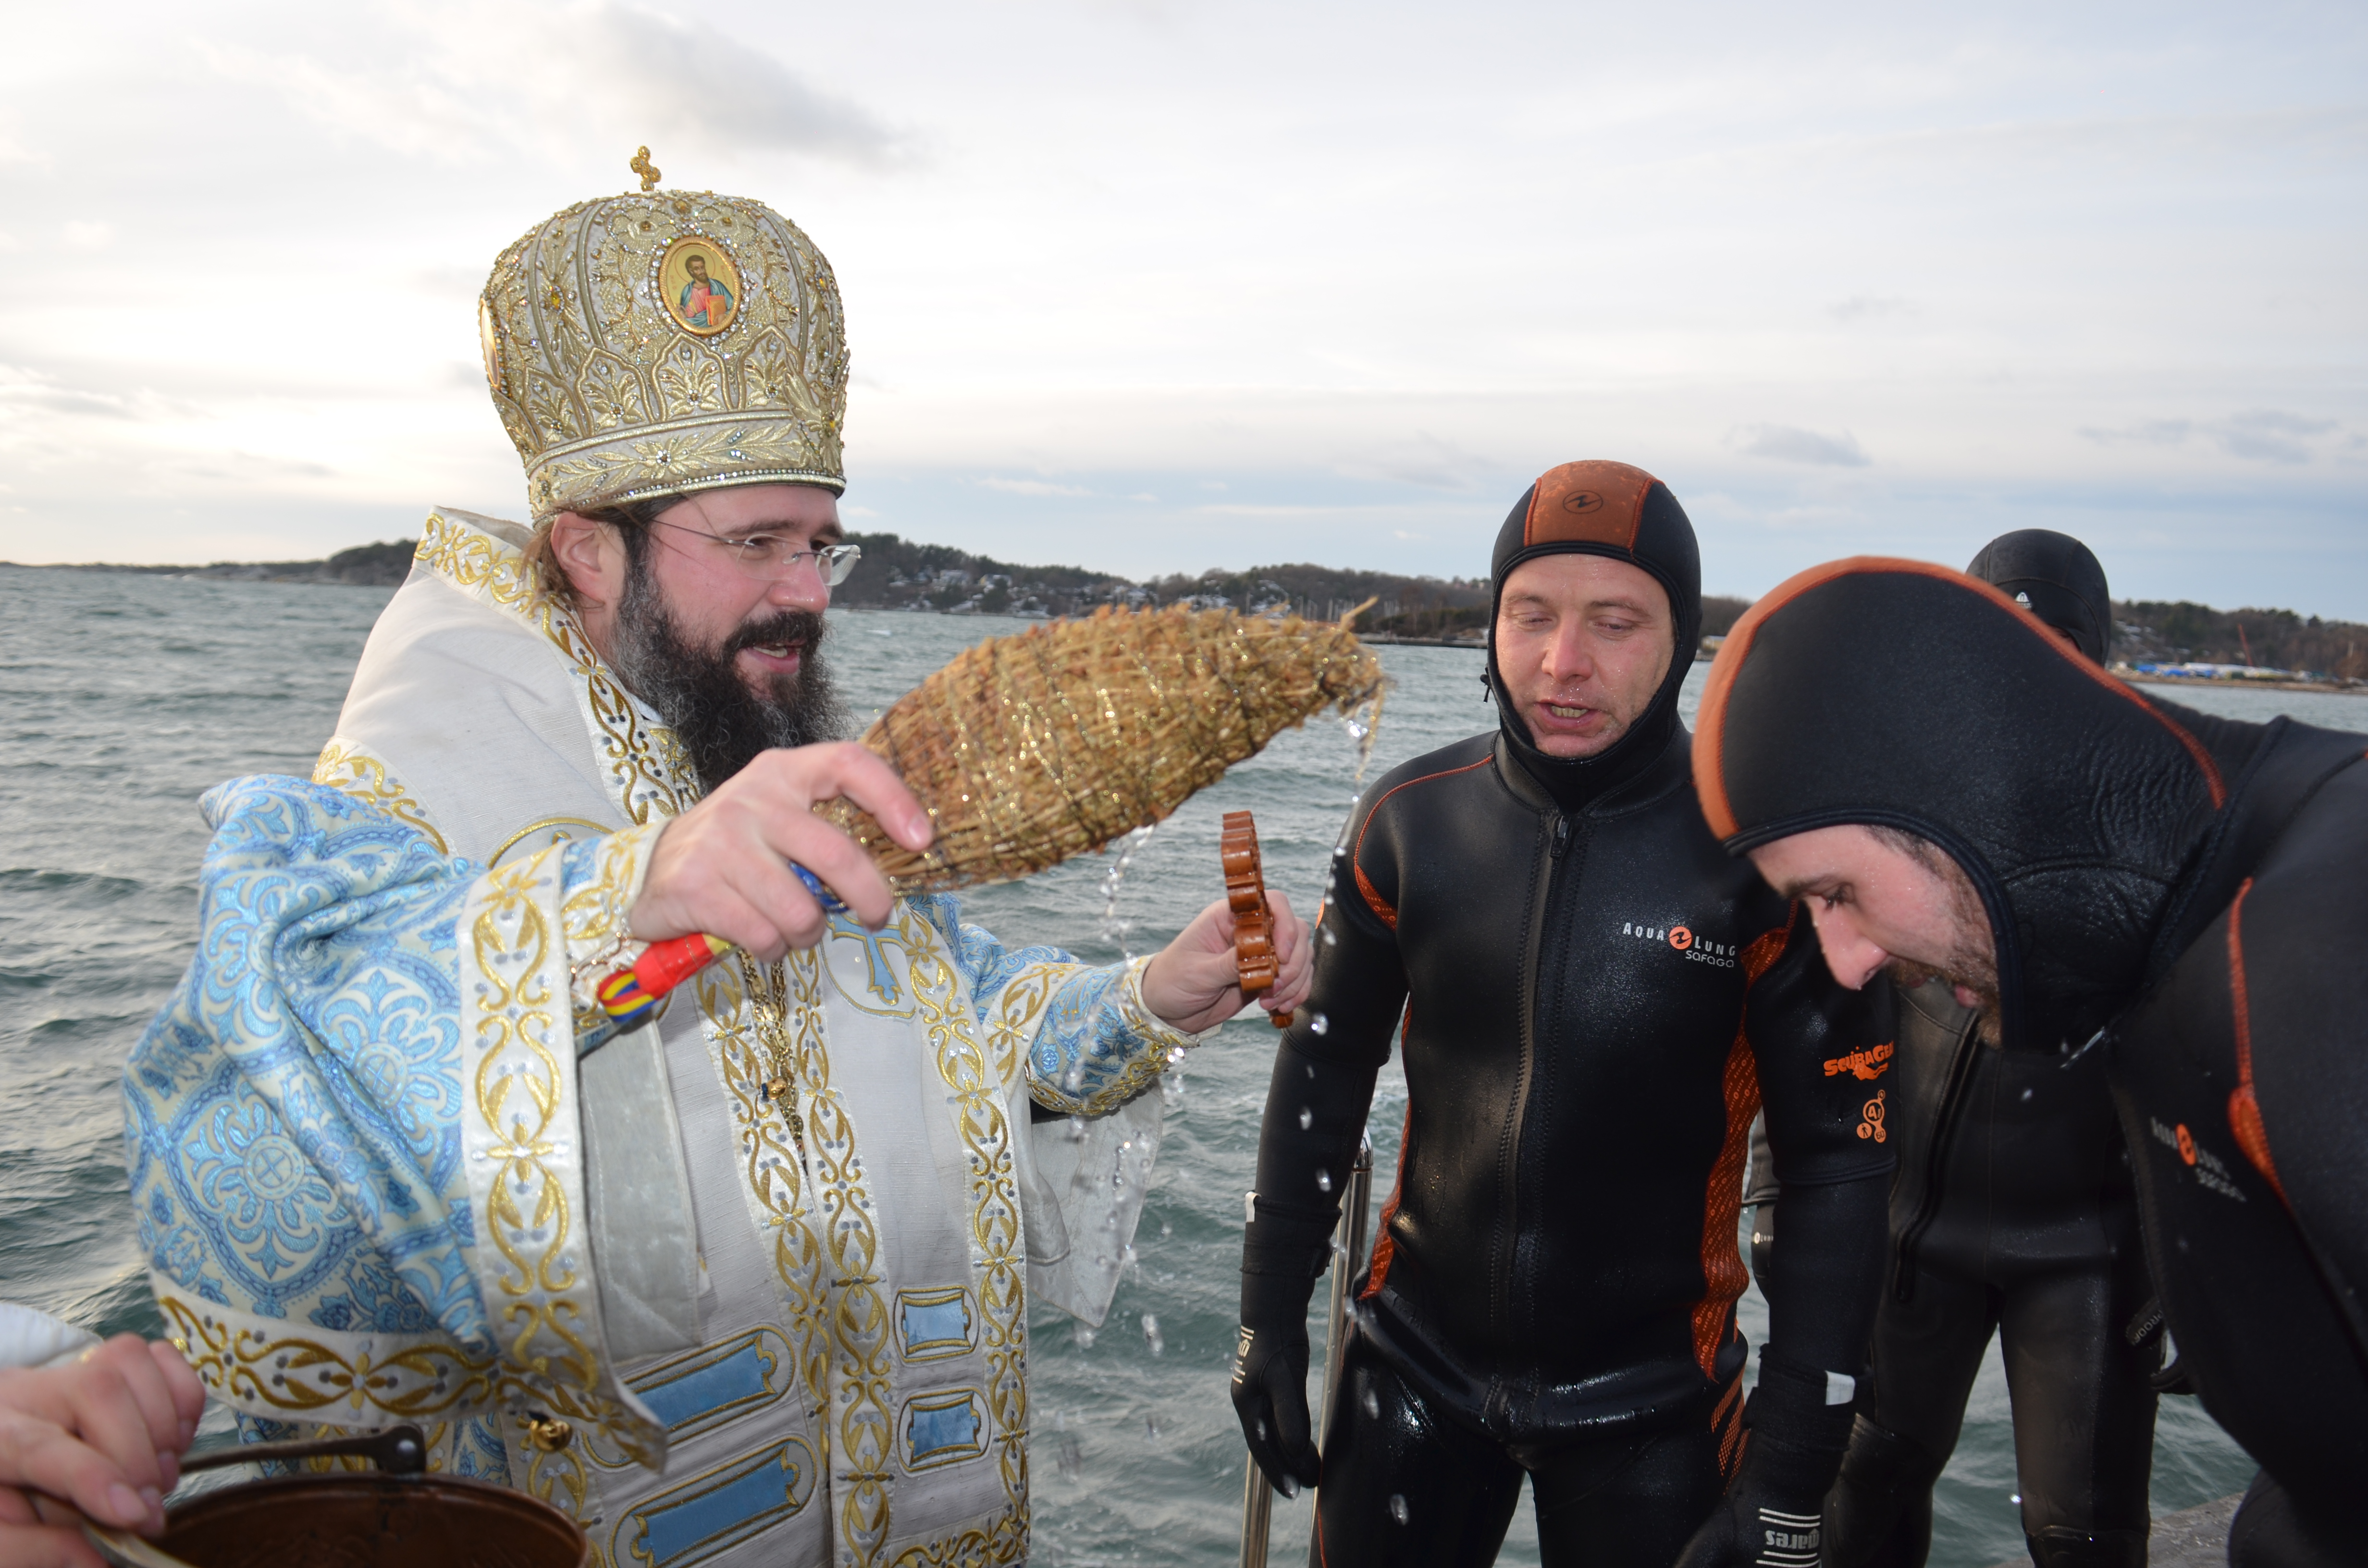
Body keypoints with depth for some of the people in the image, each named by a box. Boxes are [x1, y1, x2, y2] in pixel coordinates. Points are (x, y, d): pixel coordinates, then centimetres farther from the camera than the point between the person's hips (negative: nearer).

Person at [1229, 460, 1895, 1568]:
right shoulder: (1411, 820, -8)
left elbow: (1840, 1165, -11)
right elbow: (1324, 1067, 3)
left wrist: (1792, 1478, -11)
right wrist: (1272, 1317, 5)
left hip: (1650, 1401, -2)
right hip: (1414, 1358, 3)